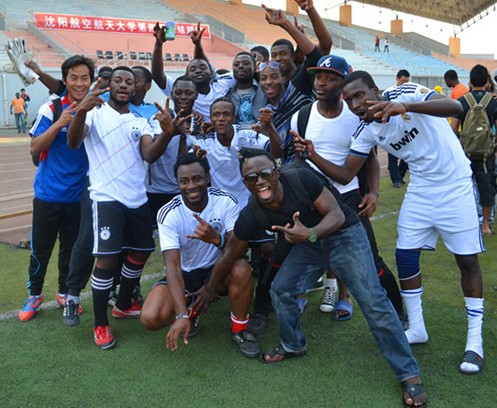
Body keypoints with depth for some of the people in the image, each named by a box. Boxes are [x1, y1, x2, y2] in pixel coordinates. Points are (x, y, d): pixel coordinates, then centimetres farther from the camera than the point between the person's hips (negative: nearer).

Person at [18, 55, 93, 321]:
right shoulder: (51, 109, -8)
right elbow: (35, 148, -11)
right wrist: (59, 124, -24)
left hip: (78, 196, 2)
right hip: (48, 194, -2)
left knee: (70, 247, 15)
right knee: (40, 248, 8)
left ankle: (64, 292, 33)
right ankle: (34, 295, 27)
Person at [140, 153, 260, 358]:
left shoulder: (225, 201, -16)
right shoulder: (168, 214, -19)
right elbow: (173, 266, -26)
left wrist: (216, 238, -45)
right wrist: (182, 315, -38)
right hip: (184, 274, 0)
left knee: (242, 269, -34)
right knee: (150, 318, -24)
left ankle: (239, 329, -7)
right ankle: (191, 307, 11)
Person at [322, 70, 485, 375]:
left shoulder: (406, 93, -20)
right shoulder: (366, 131, -4)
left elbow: (455, 107, -36)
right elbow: (345, 175, -3)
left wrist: (406, 106, -51)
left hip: (455, 185, -5)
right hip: (420, 189, 5)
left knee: (467, 259, 0)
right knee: (405, 255, 2)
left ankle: (475, 341, 12)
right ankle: (416, 329, 20)